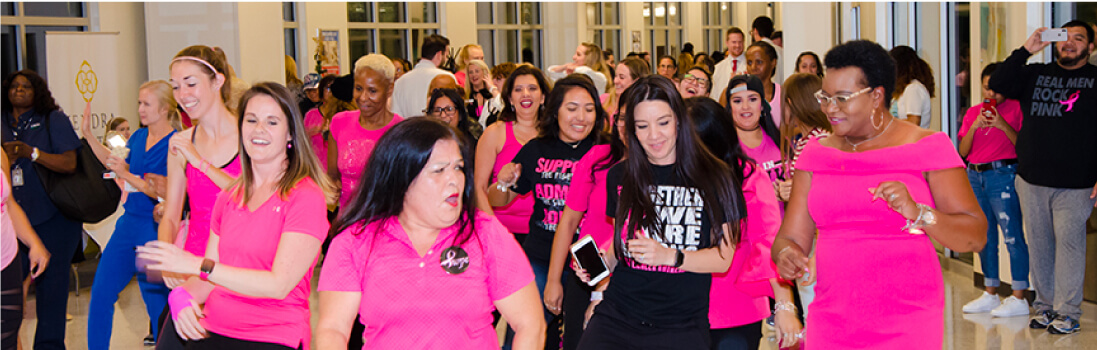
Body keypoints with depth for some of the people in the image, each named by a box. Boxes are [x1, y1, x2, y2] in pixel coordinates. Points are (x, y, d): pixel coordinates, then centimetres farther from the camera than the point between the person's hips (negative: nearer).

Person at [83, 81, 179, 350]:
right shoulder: (138, 137, 8)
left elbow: (166, 194, -19)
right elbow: (116, 163, 28)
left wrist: (127, 176, -23)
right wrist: (88, 135, 23)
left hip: (156, 229, -7)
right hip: (129, 223, 7)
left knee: (157, 302, 1)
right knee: (100, 295, 7)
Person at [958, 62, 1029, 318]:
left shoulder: (1015, 108, -1)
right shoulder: (973, 112, 14)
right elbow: (963, 150, 8)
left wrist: (1002, 125, -17)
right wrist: (975, 125, -6)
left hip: (1003, 175, -6)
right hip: (975, 176, 6)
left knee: (1012, 236, -9)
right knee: (984, 237, 11)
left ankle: (1019, 298, -5)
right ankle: (990, 294, 21)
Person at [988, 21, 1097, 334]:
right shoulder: (1036, 74, 13)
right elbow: (997, 84, 0)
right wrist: (1026, 50, -7)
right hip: (1032, 181, 3)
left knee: (1069, 242, -6)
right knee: (1039, 244, 7)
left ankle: (1067, 311, 2)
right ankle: (1045, 305, 17)